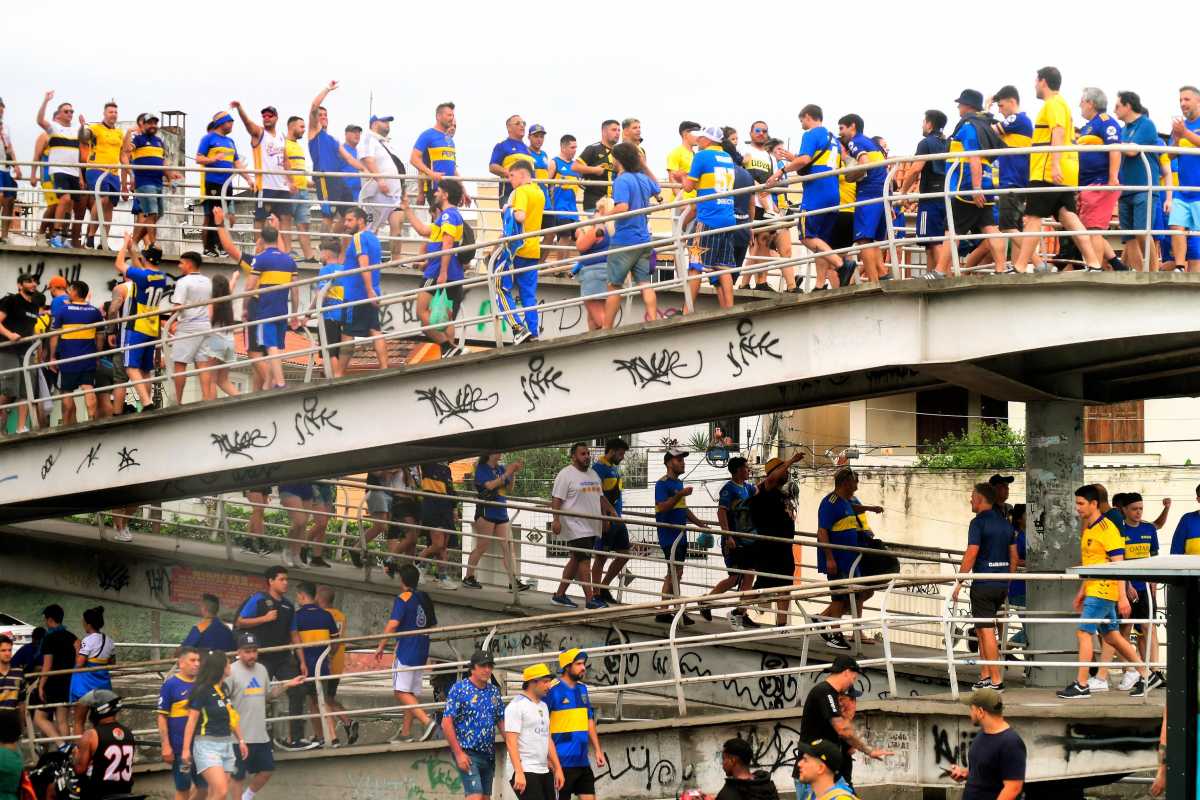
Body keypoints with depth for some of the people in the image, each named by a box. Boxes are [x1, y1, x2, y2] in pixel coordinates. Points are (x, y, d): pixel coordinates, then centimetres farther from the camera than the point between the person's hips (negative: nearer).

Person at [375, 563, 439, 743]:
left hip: (405, 651, -8)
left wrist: (380, 647, -13)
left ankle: (427, 721, -27)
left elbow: (392, 624, -19)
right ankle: (406, 733, 10)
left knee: (402, 692, -11)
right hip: (422, 652, 8)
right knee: (411, 693, 10)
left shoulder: (403, 599, -10)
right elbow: (433, 626, 22)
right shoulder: (426, 599, 14)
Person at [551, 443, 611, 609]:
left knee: (576, 560, 12)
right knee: (584, 560, -12)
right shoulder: (566, 474, -8)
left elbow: (600, 497, 24)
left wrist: (610, 510, 11)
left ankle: (560, 594, 19)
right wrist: (556, 520, -24)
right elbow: (556, 499, -14)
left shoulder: (593, 474, 17)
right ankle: (590, 599, -13)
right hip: (575, 526, -9)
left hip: (591, 527, 9)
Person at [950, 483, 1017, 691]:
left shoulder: (979, 522, -11)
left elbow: (971, 555, -17)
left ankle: (996, 680, -5)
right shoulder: (1005, 523, 13)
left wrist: (959, 583, -12)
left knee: (987, 631, -4)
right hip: (1002, 585, 8)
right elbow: (1014, 556, 16)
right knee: (982, 629, 17)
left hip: (983, 584, -8)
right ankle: (985, 676, 16)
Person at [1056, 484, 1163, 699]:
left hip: (1103, 590, -10)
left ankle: (1081, 686, -7)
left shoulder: (1107, 528, -14)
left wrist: (1123, 597, -21)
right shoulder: (1088, 529, 15)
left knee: (1083, 633, -10)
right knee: (1111, 636, 13)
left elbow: (1118, 564, -17)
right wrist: (1082, 591, 25)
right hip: (1093, 590, 10)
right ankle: (1147, 675, 20)